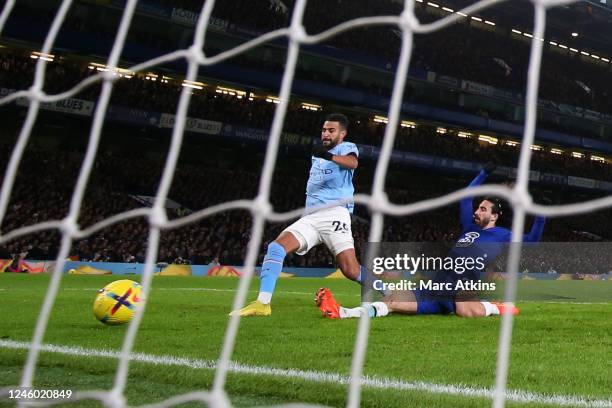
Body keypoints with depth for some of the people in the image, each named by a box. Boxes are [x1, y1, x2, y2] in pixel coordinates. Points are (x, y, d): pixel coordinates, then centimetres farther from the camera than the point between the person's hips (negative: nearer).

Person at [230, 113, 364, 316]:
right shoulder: (317, 154, 27)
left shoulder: (346, 147, 5)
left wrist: (329, 156, -38)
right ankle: (262, 303, -20)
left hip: (334, 214, -6)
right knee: (276, 247, -16)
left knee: (351, 270, -17)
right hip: (310, 217, 6)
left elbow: (352, 162, -22)